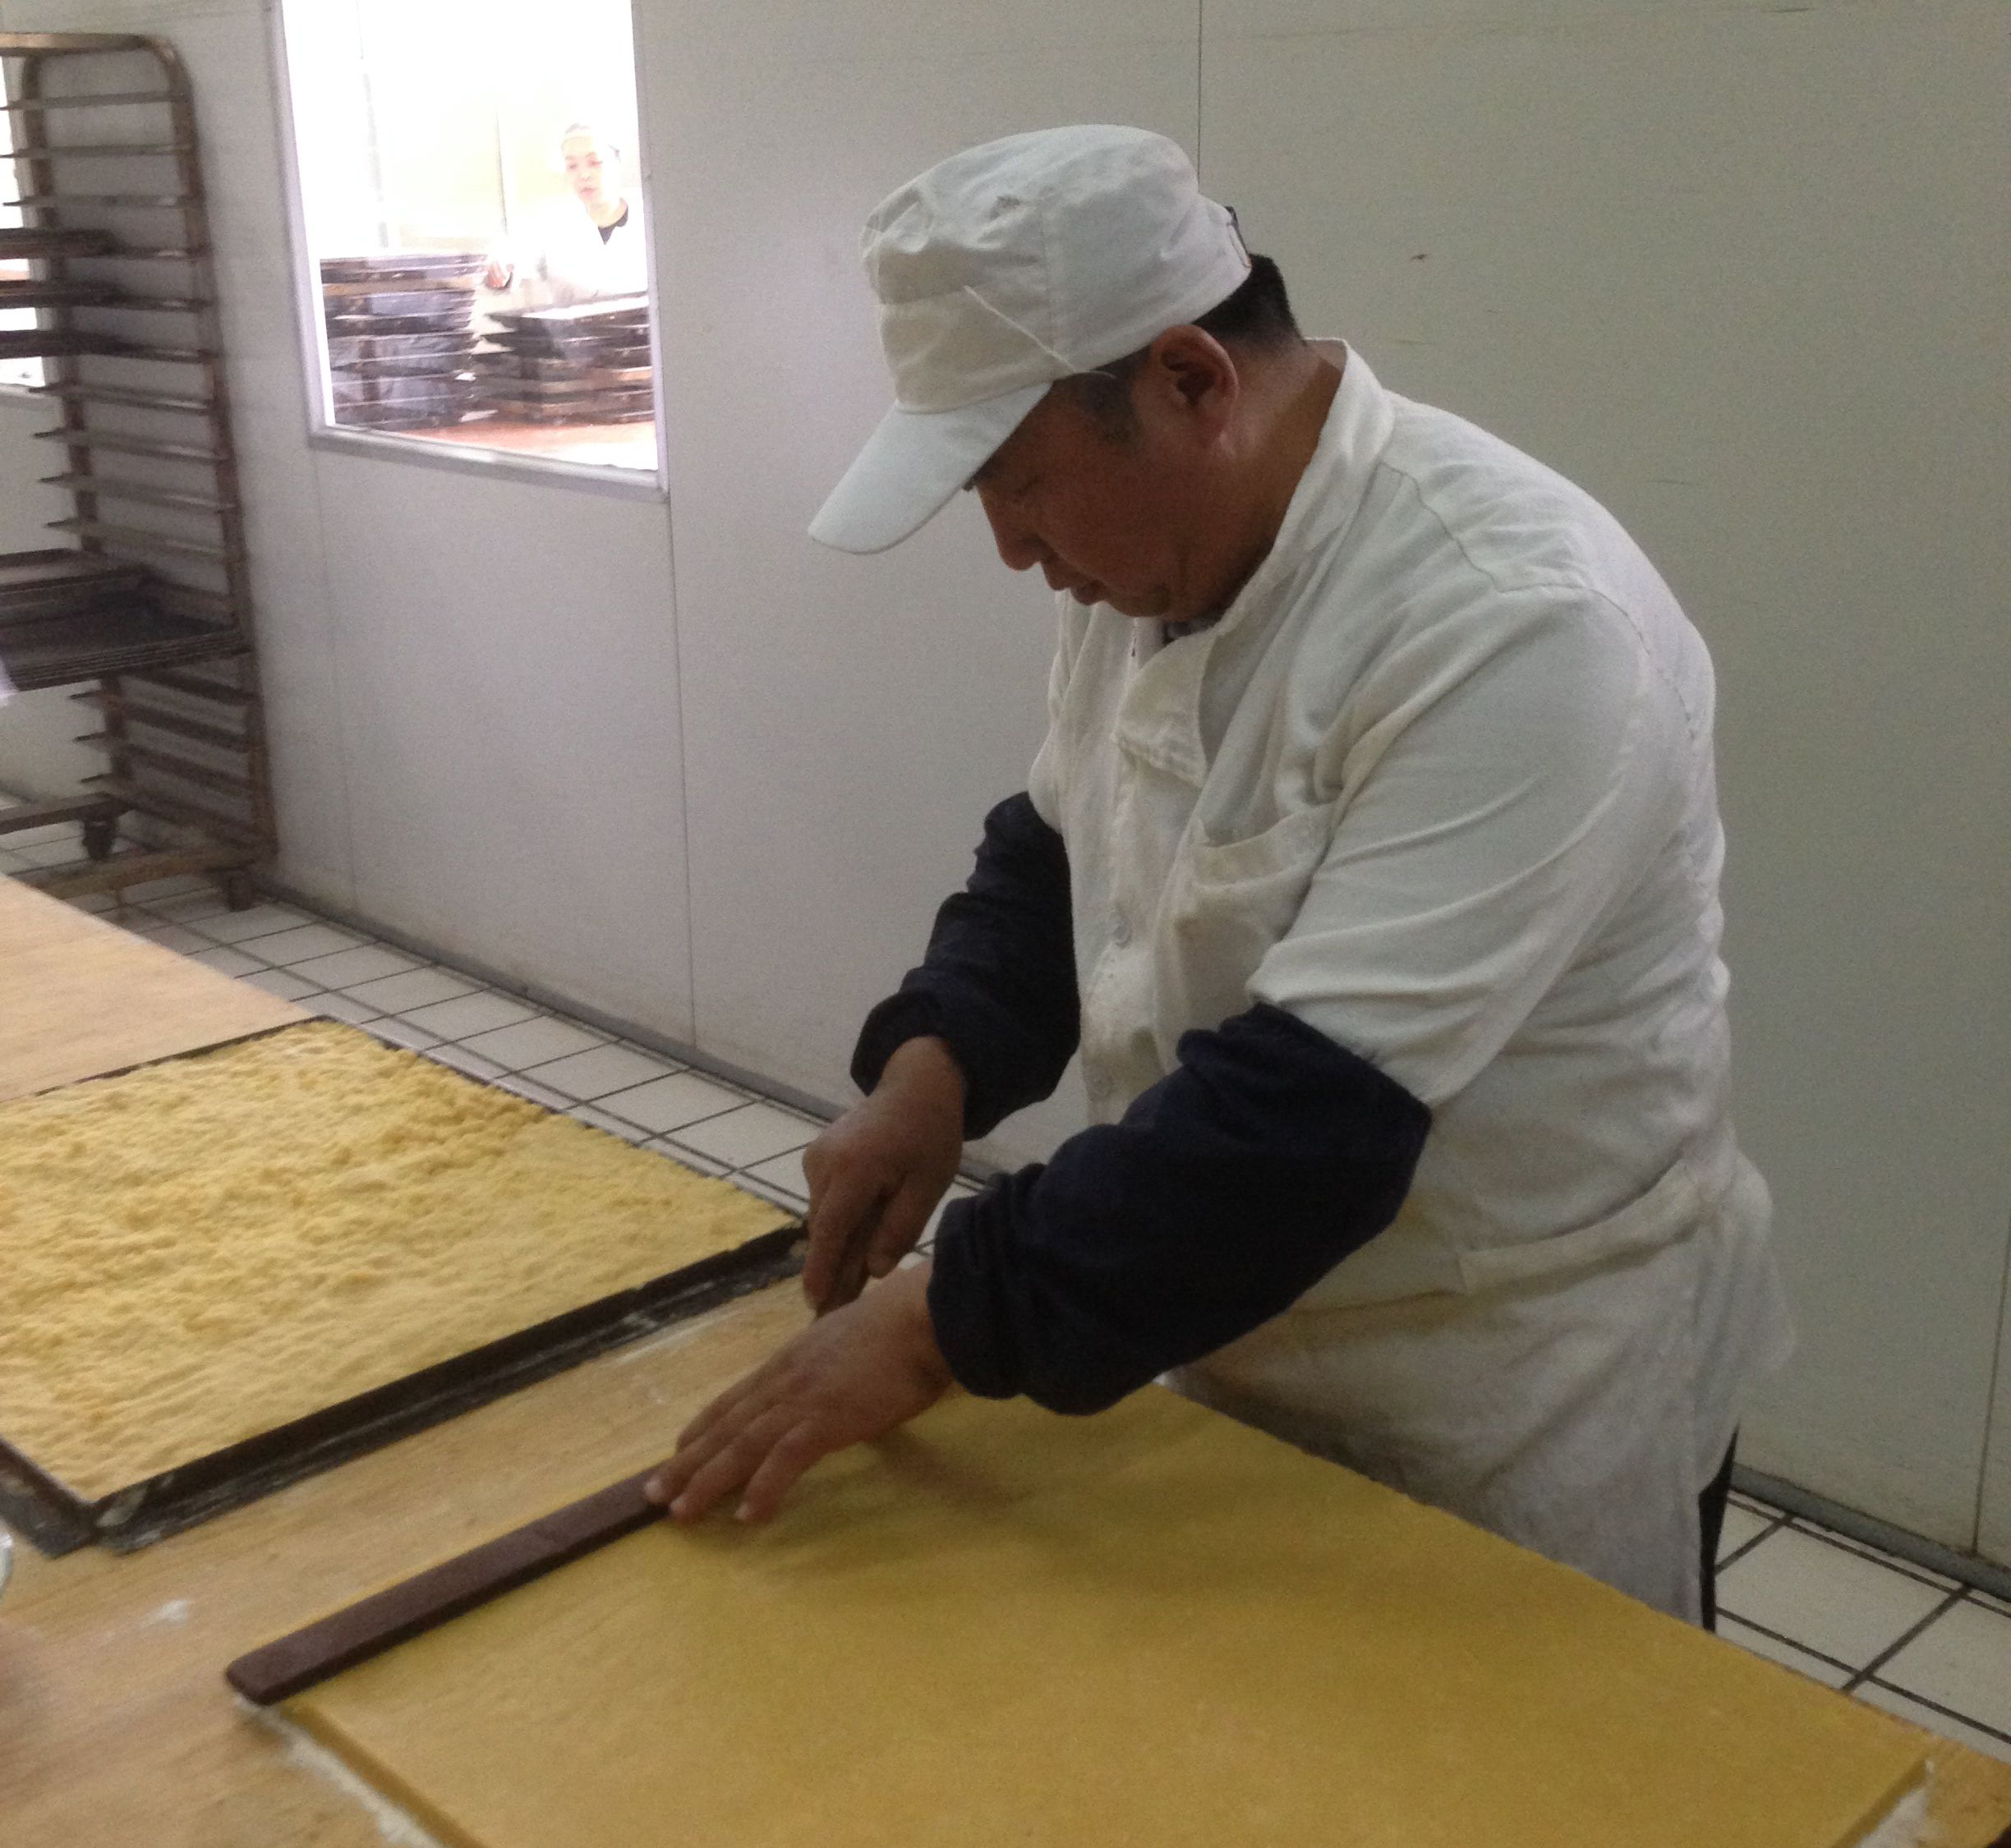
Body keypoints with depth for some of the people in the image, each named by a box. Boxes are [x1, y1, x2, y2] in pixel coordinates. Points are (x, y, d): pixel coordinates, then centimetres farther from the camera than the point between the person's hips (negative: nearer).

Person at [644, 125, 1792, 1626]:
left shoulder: (1513, 624, -30)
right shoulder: (1156, 557, -3)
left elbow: (1315, 1103, -33)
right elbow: (1055, 855, 10)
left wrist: (943, 1325, -28)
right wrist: (933, 1064, -8)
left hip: (1528, 1412, -7)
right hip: (1232, 1343, 7)